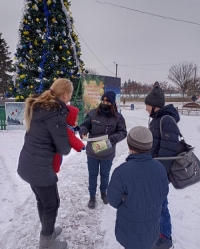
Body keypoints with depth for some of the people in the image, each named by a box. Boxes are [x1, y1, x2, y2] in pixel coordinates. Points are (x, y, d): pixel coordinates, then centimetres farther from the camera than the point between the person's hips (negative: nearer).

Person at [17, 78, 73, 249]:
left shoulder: (39, 106, 5)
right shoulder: (56, 114, -23)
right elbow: (64, 149, -17)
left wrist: (65, 129, 4)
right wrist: (69, 139, 4)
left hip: (27, 164, 9)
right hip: (40, 168, -9)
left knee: (43, 201, 26)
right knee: (52, 204, 14)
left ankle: (48, 230, 48)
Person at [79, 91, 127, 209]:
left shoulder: (118, 117, -11)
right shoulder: (93, 113, -9)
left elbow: (123, 133, -8)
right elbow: (85, 125, 1)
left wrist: (111, 138, -25)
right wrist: (83, 132, -21)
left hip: (108, 153, 0)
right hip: (92, 152, 1)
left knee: (105, 174, 22)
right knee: (93, 175, 16)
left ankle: (104, 193, 48)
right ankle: (92, 196, 37)